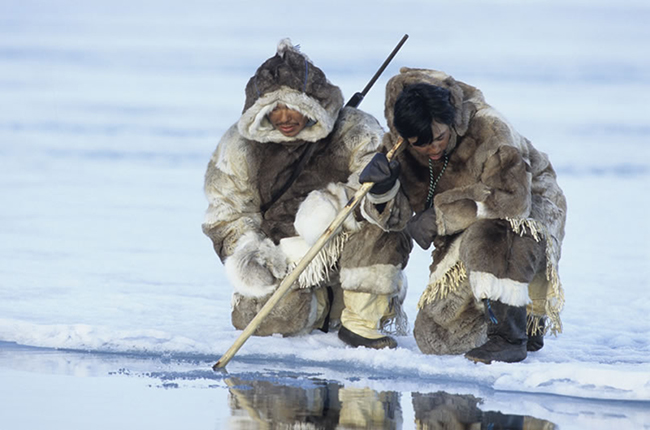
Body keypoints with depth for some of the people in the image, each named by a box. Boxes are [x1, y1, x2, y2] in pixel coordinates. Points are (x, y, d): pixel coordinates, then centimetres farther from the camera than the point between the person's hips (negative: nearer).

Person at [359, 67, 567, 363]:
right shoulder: (397, 147, -13)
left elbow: (511, 198, -38)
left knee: (487, 240, -42)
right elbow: (396, 217, -11)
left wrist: (440, 217, -34)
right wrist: (383, 189, -35)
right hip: (465, 233, 6)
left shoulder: (489, 131, -31)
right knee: (435, 339, 1)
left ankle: (510, 336, -27)